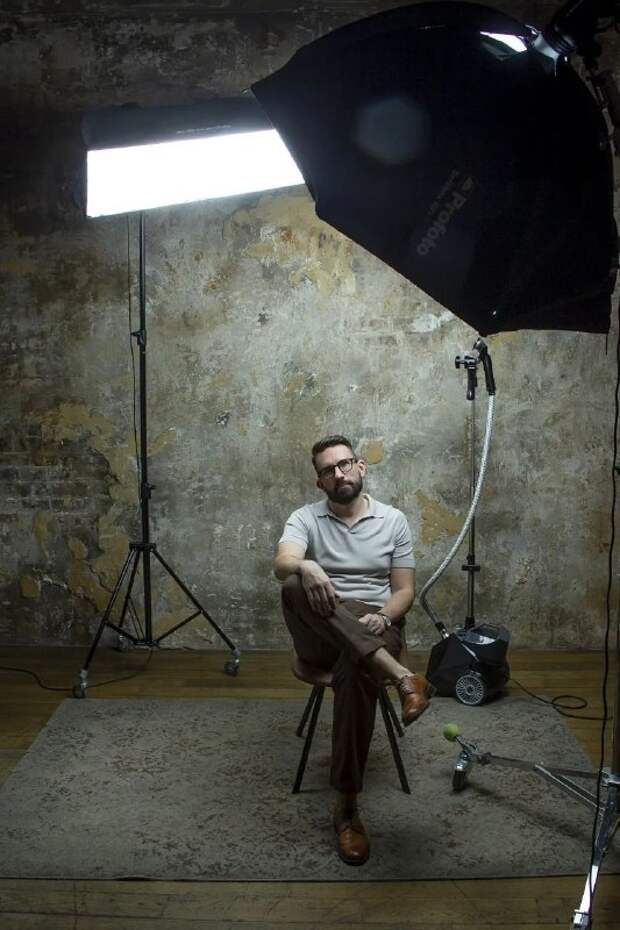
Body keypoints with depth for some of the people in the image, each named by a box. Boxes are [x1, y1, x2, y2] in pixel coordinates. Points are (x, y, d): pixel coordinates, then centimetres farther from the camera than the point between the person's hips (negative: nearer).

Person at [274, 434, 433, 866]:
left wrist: (384, 617, -17)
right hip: (321, 634, 1)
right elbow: (282, 564, -17)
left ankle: (348, 806, -27)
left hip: (375, 627, 0)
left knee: (356, 670, -39)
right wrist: (305, 566, -41)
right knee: (296, 585, -35)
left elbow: (404, 590, 6)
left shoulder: (393, 520, 7)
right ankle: (400, 675, -42)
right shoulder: (305, 518, 5)